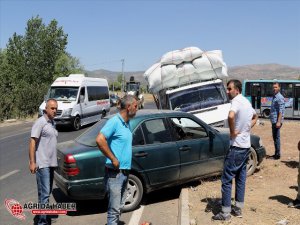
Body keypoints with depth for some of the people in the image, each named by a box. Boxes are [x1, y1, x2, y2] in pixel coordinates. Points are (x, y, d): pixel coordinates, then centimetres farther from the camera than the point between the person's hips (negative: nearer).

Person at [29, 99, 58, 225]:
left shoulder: (52, 123, 13)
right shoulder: (40, 122, -12)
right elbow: (32, 142, -17)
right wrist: (32, 162, -22)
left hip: (51, 163, 9)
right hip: (42, 164, -9)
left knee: (47, 192, 17)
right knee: (44, 193, -9)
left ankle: (44, 213, 29)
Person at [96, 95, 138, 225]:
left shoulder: (127, 124, 12)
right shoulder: (115, 122, -15)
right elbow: (100, 140, -27)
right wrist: (113, 159, -21)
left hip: (125, 171, 9)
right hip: (115, 172, -9)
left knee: (119, 207, 17)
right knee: (114, 209, -3)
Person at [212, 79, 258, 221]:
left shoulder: (237, 101, -16)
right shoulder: (246, 102, 13)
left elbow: (231, 116, -38)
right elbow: (255, 117, 31)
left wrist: (232, 131, -22)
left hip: (236, 147, -9)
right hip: (246, 146, 9)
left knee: (227, 179, -1)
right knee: (241, 178, 15)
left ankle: (225, 213, 5)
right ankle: (238, 209, 24)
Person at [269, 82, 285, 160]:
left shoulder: (280, 98, -13)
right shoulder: (274, 97, 16)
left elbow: (281, 111, -19)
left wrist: (279, 122, -26)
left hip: (277, 121, -9)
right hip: (273, 121, 9)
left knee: (276, 137, -4)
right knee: (274, 137, 14)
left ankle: (277, 155, 2)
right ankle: (276, 153, 23)